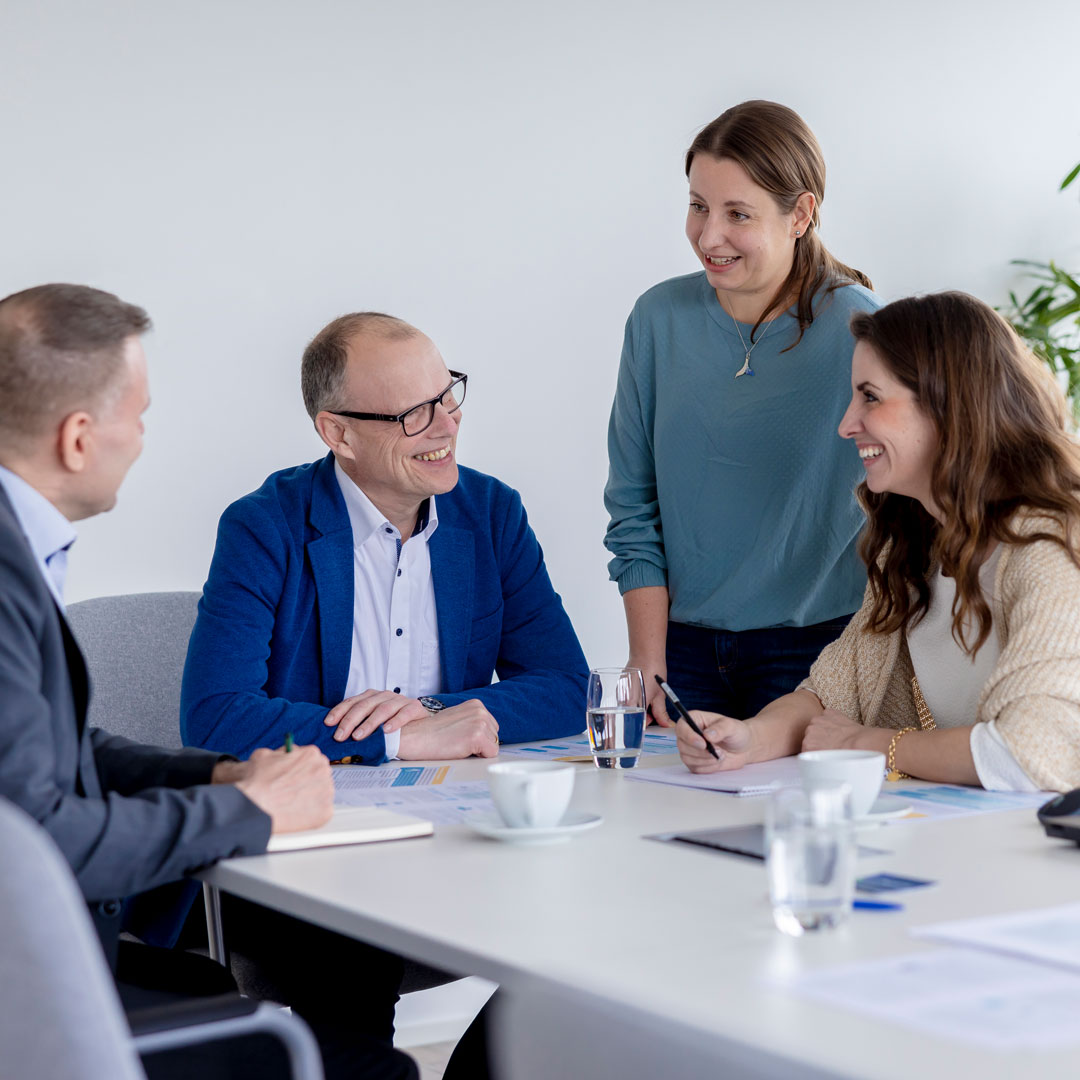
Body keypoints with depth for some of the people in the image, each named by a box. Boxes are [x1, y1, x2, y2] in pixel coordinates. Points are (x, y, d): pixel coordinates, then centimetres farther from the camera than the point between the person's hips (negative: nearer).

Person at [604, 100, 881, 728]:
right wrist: (648, 662, -1)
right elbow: (634, 507, 5)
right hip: (685, 645, 3)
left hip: (816, 648, -3)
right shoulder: (659, 318, 2)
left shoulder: (856, 329, -9)